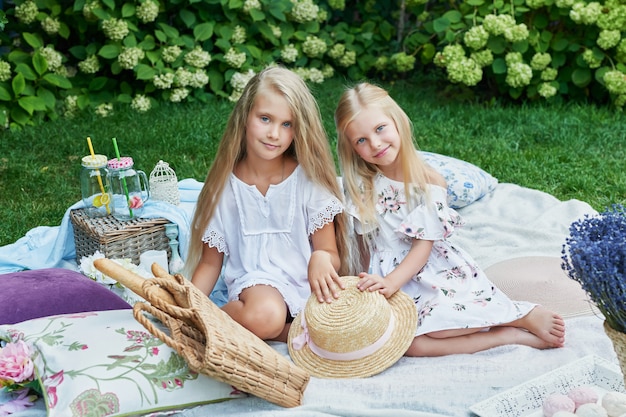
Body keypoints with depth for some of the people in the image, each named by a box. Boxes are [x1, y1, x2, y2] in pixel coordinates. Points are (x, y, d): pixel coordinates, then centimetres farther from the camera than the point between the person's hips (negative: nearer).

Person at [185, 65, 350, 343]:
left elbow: (332, 256, 0)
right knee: (262, 316, -38)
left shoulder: (309, 179, 0)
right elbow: (210, 262, 9)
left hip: (310, 286, 2)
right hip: (254, 282, -2)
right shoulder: (225, 186, 3)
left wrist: (321, 258, -25)